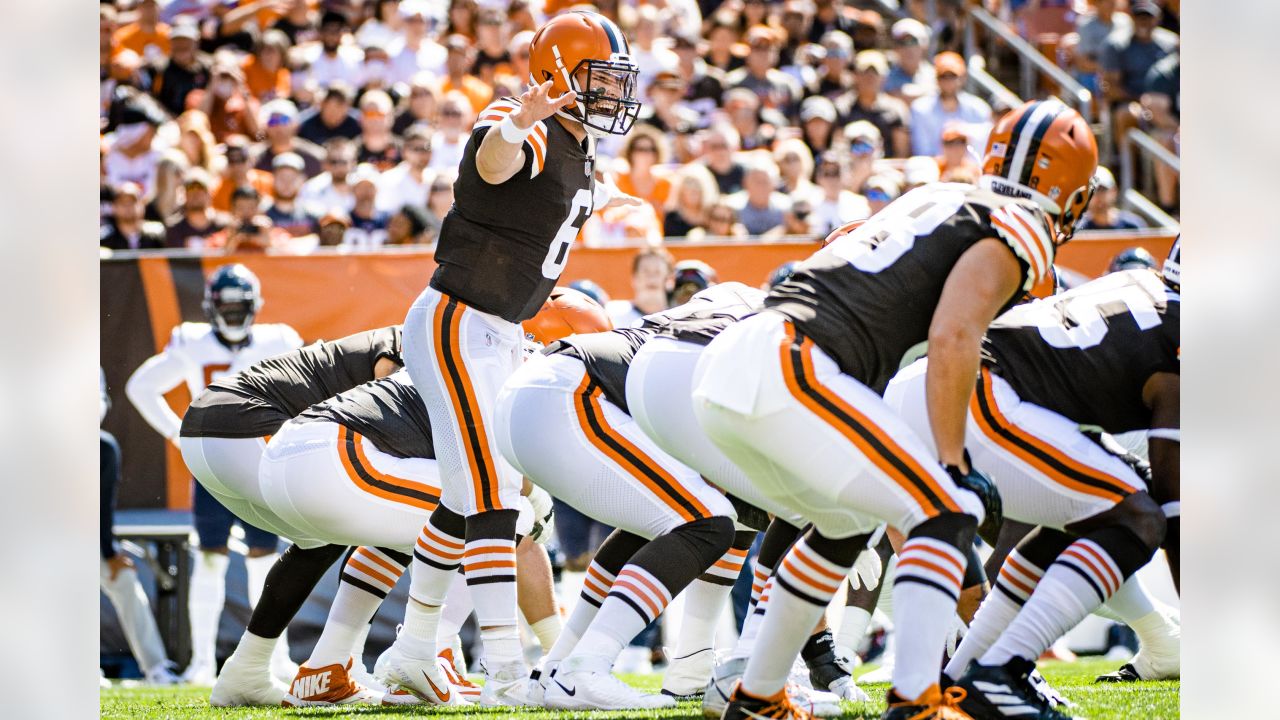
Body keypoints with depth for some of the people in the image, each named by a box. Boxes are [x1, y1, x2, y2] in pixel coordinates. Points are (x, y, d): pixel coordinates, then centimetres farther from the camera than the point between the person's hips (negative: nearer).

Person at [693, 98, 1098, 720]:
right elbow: (953, 336, -11)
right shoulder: (1020, 231, 3)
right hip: (790, 371, -9)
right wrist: (954, 464, -6)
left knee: (847, 524, 28)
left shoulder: (933, 201, 27)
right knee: (948, 513, -3)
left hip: (721, 368, 9)